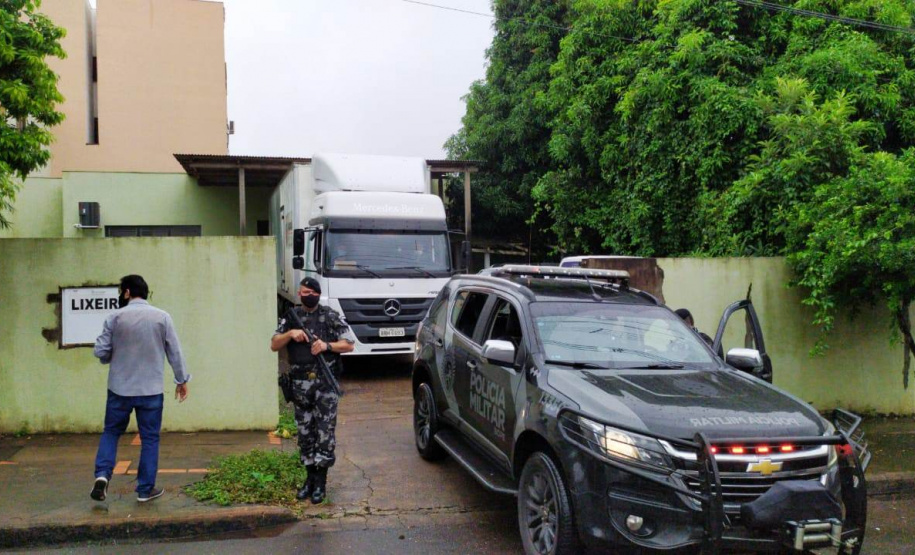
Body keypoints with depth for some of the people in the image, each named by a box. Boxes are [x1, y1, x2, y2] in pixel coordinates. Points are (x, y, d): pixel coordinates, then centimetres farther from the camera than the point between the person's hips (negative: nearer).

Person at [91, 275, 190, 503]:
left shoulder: (115, 318, -4)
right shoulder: (162, 317, -3)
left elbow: (101, 352, -4)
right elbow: (175, 352, -1)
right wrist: (182, 380, 10)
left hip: (120, 388, 0)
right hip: (151, 390, 0)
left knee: (111, 432, 17)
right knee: (150, 438, 7)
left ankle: (102, 474, 0)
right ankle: (146, 489, 11)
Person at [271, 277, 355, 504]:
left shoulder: (331, 316, 1)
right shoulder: (291, 317, 10)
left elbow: (349, 345, 0)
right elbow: (274, 345, 7)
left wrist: (327, 345, -15)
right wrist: (290, 334, -10)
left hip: (326, 383, -3)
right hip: (300, 384, 3)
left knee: (325, 431, -4)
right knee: (305, 432, 9)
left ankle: (320, 481, 3)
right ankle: (310, 477, 21)